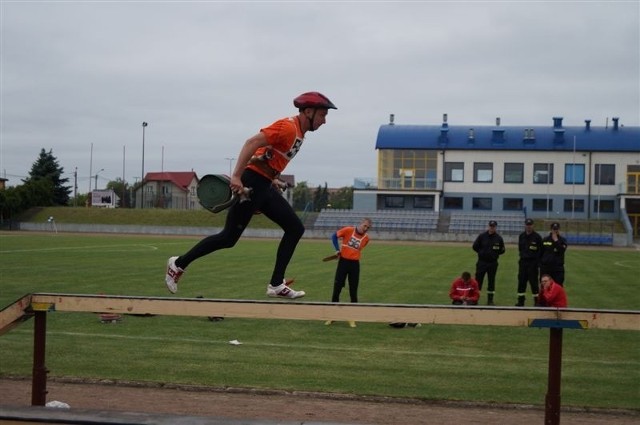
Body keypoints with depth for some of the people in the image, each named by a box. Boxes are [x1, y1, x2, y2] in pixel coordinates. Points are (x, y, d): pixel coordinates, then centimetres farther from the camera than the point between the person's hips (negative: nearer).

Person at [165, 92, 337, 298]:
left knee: (295, 228, 5)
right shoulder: (288, 127, -16)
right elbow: (252, 142, -25)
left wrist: (272, 179, 16)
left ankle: (276, 285, 5)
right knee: (229, 238, -6)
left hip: (265, 186, 10)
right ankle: (178, 264, 10)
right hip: (251, 184, -10)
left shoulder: (299, 132, 15)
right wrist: (236, 176, -31)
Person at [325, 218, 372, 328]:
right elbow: (334, 236, 3)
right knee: (336, 289, 2)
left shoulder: (366, 238, 1)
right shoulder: (348, 230, -7)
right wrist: (338, 250, -3)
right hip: (343, 262, -2)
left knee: (353, 292, 4)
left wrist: (352, 253, 2)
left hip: (355, 264, 2)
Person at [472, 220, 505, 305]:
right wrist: (482, 252, 0)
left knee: (491, 281, 6)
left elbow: (502, 250, 8)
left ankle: (490, 300, 13)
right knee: (478, 280, -1)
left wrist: (495, 254, -1)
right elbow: (475, 246, 2)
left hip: (493, 263, 1)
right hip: (482, 262, -1)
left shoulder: (499, 238, 2)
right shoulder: (482, 236, -2)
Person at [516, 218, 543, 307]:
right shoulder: (521, 236, 11)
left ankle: (536, 301, 3)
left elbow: (540, 252, -6)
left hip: (533, 262, -5)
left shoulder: (537, 236, -4)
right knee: (521, 281, 5)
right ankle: (521, 301, 12)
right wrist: (522, 255, 5)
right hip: (523, 261, 5)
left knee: (534, 282, -3)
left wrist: (539, 264, -11)